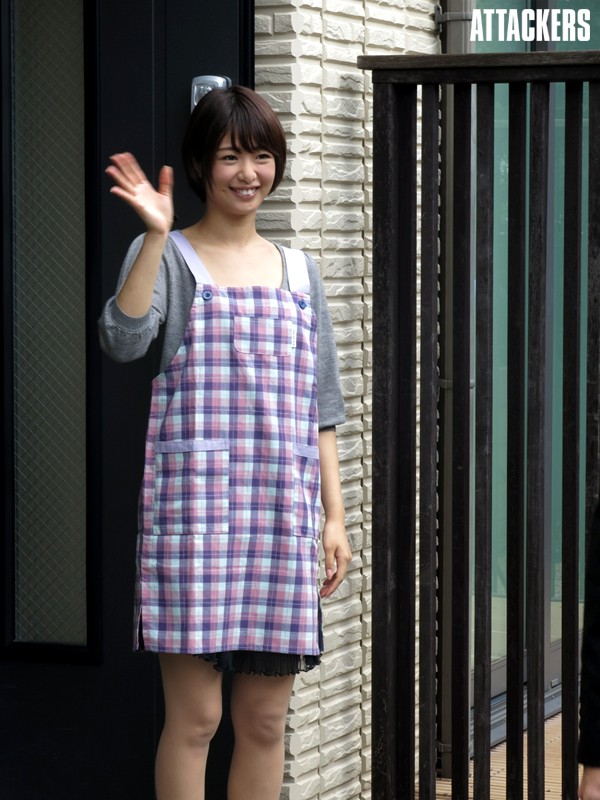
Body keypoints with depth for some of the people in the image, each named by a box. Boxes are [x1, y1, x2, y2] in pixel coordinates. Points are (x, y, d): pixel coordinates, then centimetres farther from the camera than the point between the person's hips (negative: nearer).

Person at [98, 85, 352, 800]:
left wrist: (334, 515, 10)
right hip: (194, 503, -4)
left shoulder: (298, 271, 16)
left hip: (283, 511, 5)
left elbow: (319, 408, 16)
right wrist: (156, 235, -22)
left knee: (265, 721, 7)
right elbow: (123, 340, -18)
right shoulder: (167, 257, 2)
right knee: (194, 716, -5)